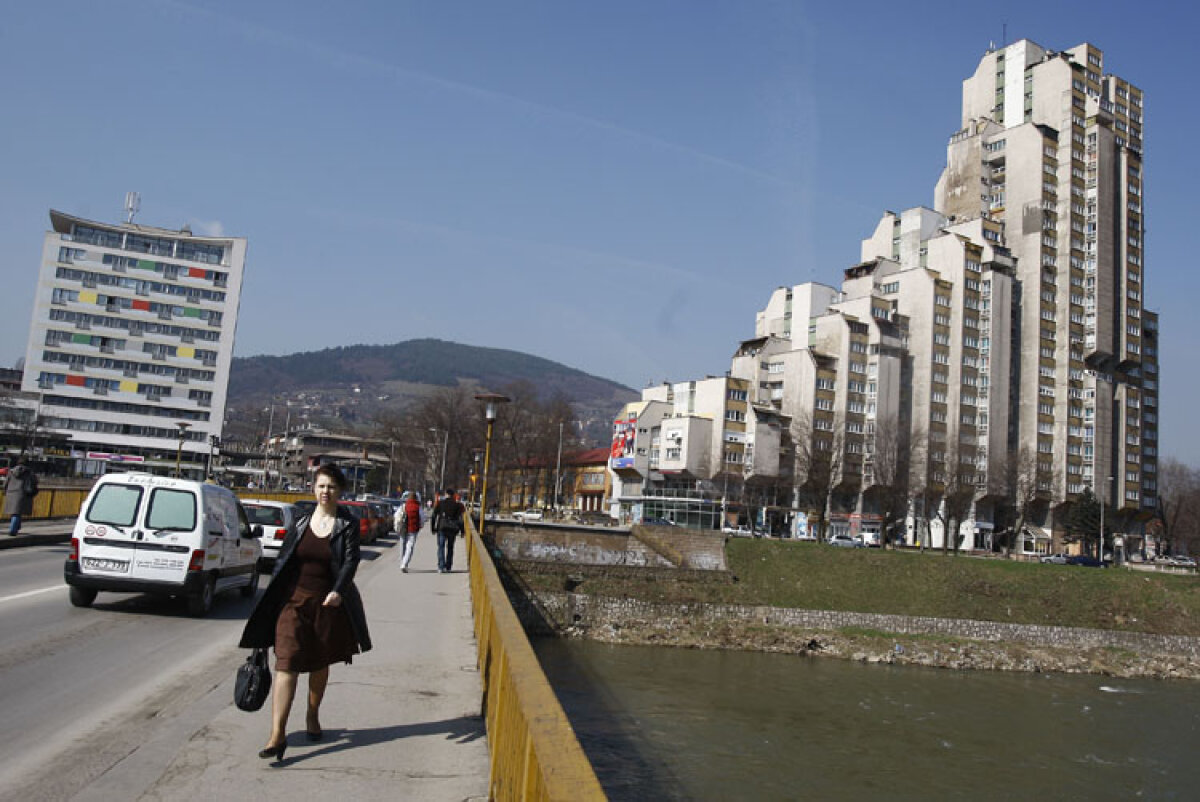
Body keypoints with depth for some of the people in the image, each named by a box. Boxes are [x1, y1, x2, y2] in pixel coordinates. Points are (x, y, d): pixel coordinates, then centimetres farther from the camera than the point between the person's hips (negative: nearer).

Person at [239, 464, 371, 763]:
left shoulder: (348, 524, -2)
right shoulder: (301, 522, 5)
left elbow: (350, 561, -11)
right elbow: (283, 559, 9)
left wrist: (338, 591, -27)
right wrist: (274, 599, 7)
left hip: (328, 603, 0)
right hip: (294, 600, 1)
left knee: (320, 663, 14)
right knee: (286, 663, -9)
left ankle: (313, 716, 36)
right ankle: (278, 733, -10)